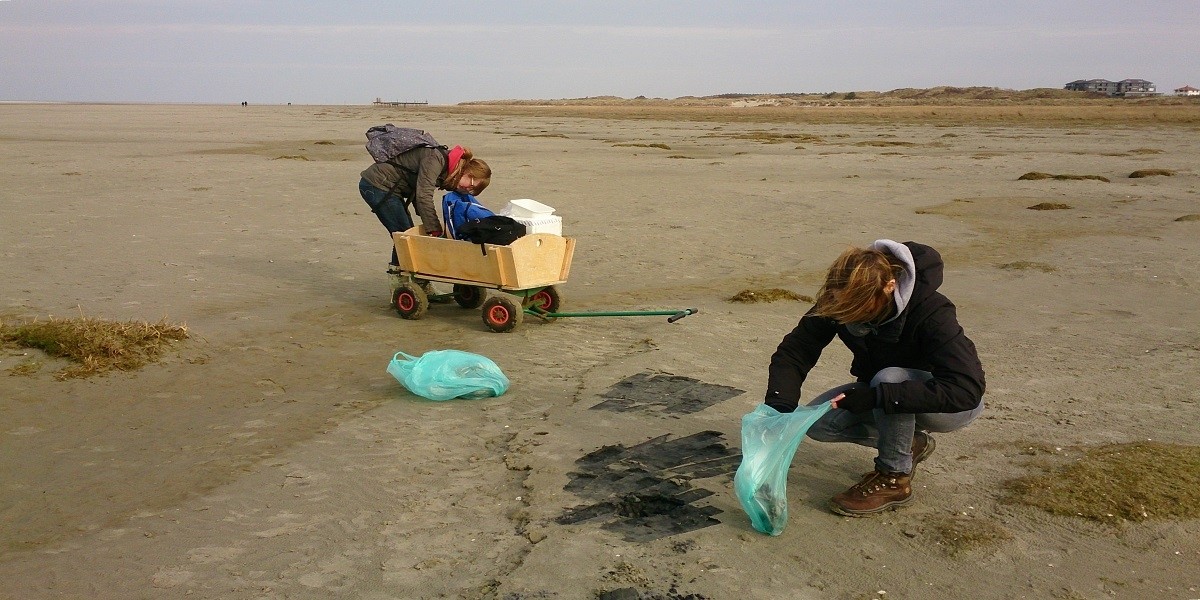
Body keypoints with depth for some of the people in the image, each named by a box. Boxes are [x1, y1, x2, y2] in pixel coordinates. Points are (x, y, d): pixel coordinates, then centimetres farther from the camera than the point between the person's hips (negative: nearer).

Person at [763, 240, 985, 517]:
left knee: (889, 379, -36)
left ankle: (894, 479, -15)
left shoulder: (932, 314, -34)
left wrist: (878, 396, -45)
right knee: (818, 423, -15)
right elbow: (794, 351, -16)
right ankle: (910, 443, 8)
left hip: (954, 406, -6)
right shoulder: (841, 301, -20)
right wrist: (778, 409, -34)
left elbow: (967, 389, -41)